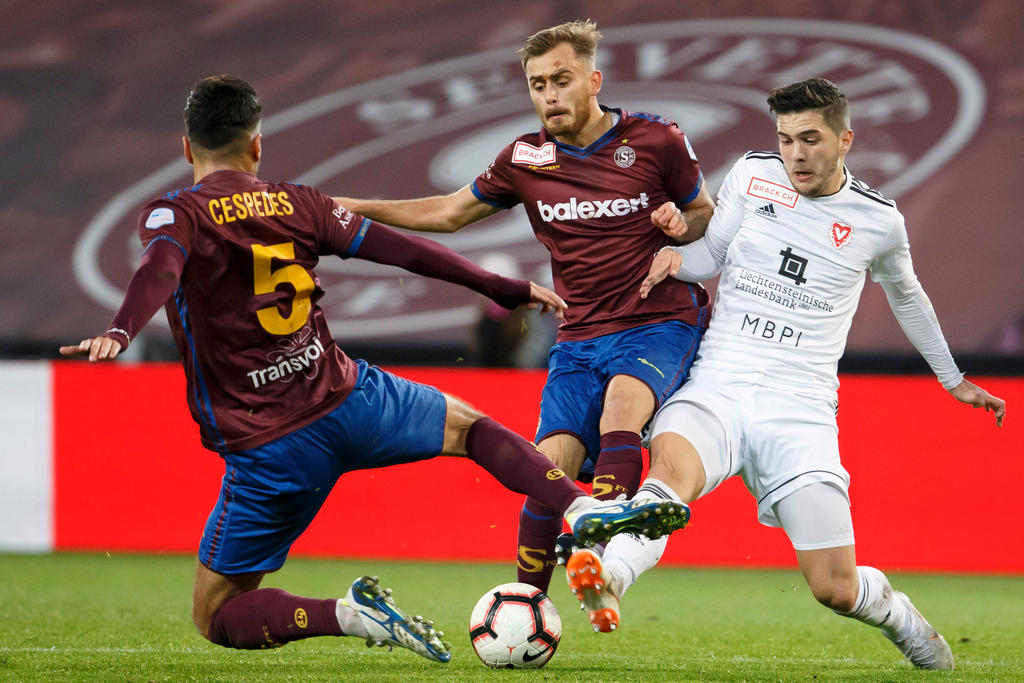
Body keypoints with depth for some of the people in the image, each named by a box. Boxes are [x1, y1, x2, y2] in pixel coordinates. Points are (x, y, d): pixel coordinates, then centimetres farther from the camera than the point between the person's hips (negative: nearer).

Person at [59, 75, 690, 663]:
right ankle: (581, 507, 4)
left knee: (216, 617, 9)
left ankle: (346, 615, -17)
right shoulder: (297, 204, 6)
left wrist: (118, 334, -47)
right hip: (347, 402, 3)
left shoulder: (176, 215, -4)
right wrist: (506, 288, 21)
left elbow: (160, 269, -28)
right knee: (468, 425, 29)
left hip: (267, 452, -3)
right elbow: (404, 250, 10)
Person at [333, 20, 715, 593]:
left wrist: (681, 223, -11)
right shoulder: (526, 159, 7)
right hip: (579, 340, 3)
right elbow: (448, 213, 20)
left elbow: (710, 214, 13)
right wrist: (355, 208, 13)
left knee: (619, 410, -34)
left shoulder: (656, 139, -1)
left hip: (661, 326, -3)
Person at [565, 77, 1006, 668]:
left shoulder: (878, 220, 4)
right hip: (715, 390, 0)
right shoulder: (753, 175, 5)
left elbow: (906, 295, 24)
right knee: (673, 469, -36)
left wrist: (953, 379, 33)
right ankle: (608, 581, -58)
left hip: (800, 408, 0)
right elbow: (714, 251, 17)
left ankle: (899, 616, 27)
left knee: (835, 590, -7)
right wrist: (675, 255, -6)